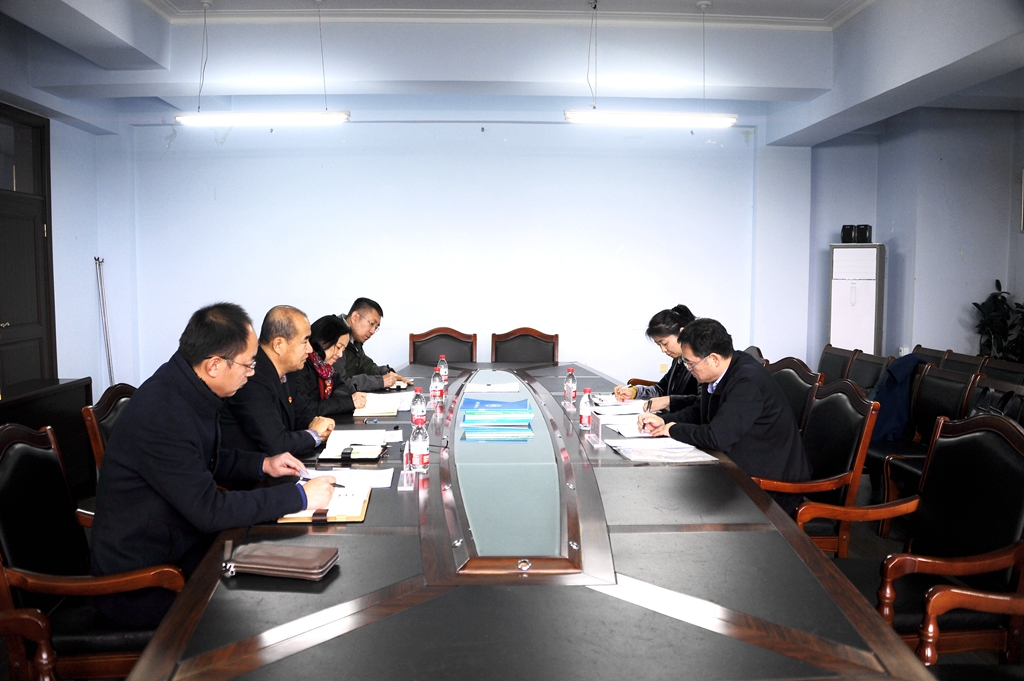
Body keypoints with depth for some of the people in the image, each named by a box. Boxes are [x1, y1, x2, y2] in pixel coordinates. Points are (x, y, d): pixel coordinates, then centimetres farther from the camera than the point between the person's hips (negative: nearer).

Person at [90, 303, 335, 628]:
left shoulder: (184, 389, -1)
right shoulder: (162, 415, -29)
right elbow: (210, 511, -29)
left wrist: (263, 464, 5)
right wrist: (300, 497, -23)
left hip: (175, 545, 9)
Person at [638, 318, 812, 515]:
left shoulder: (748, 382, -27)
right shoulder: (718, 373, 0)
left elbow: (717, 437, -33)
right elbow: (698, 412, 17)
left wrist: (674, 429, -16)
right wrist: (663, 421, -1)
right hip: (741, 466, 8)